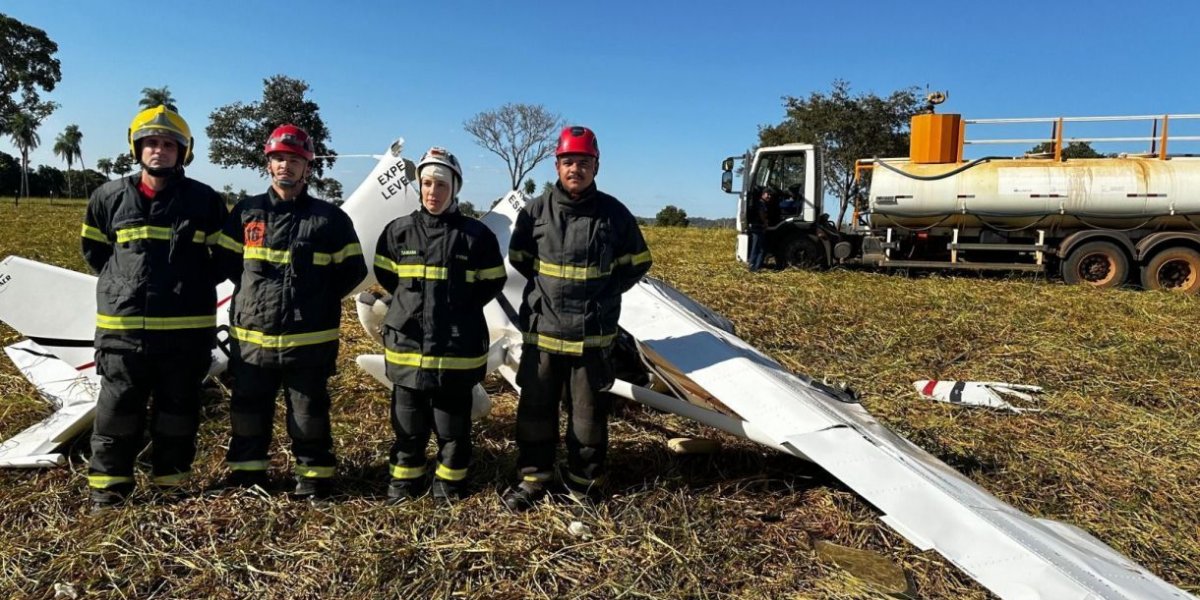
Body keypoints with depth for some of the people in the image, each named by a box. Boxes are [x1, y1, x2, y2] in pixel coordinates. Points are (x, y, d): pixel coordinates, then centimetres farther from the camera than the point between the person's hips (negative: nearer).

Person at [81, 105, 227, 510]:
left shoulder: (204, 200, -1)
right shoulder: (110, 196, 3)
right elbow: (93, 248, 18)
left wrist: (193, 286, 4)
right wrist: (120, 282, 11)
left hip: (185, 327, -1)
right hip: (122, 324, 1)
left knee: (178, 410, 9)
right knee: (117, 411, 8)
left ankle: (171, 482, 23)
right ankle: (107, 485, 21)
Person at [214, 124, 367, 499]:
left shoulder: (329, 218, -2)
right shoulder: (246, 212, 5)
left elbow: (352, 270, 4)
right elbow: (227, 261, 15)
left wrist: (318, 300, 3)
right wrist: (255, 291, 10)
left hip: (309, 339, -2)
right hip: (251, 336, 3)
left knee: (309, 414, 8)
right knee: (248, 411, 14)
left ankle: (314, 476, 22)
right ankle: (246, 473, 30)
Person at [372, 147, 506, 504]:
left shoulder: (475, 235, -5)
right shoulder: (398, 231, 1)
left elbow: (492, 282, 5)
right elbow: (385, 275, 15)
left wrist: (462, 309, 2)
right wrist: (413, 304, 10)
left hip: (458, 347, -2)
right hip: (407, 342, 2)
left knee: (453, 421, 10)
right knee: (408, 421, 13)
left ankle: (450, 480, 28)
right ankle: (405, 478, 31)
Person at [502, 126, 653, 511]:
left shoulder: (614, 213, -2)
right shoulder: (536, 210, 0)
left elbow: (636, 263, 8)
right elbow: (519, 258, 14)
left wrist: (602, 293, 2)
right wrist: (549, 286, 8)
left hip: (593, 333, -1)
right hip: (542, 329, 1)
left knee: (588, 412, 8)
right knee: (535, 409, 9)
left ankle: (584, 480, 24)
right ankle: (533, 478, 24)